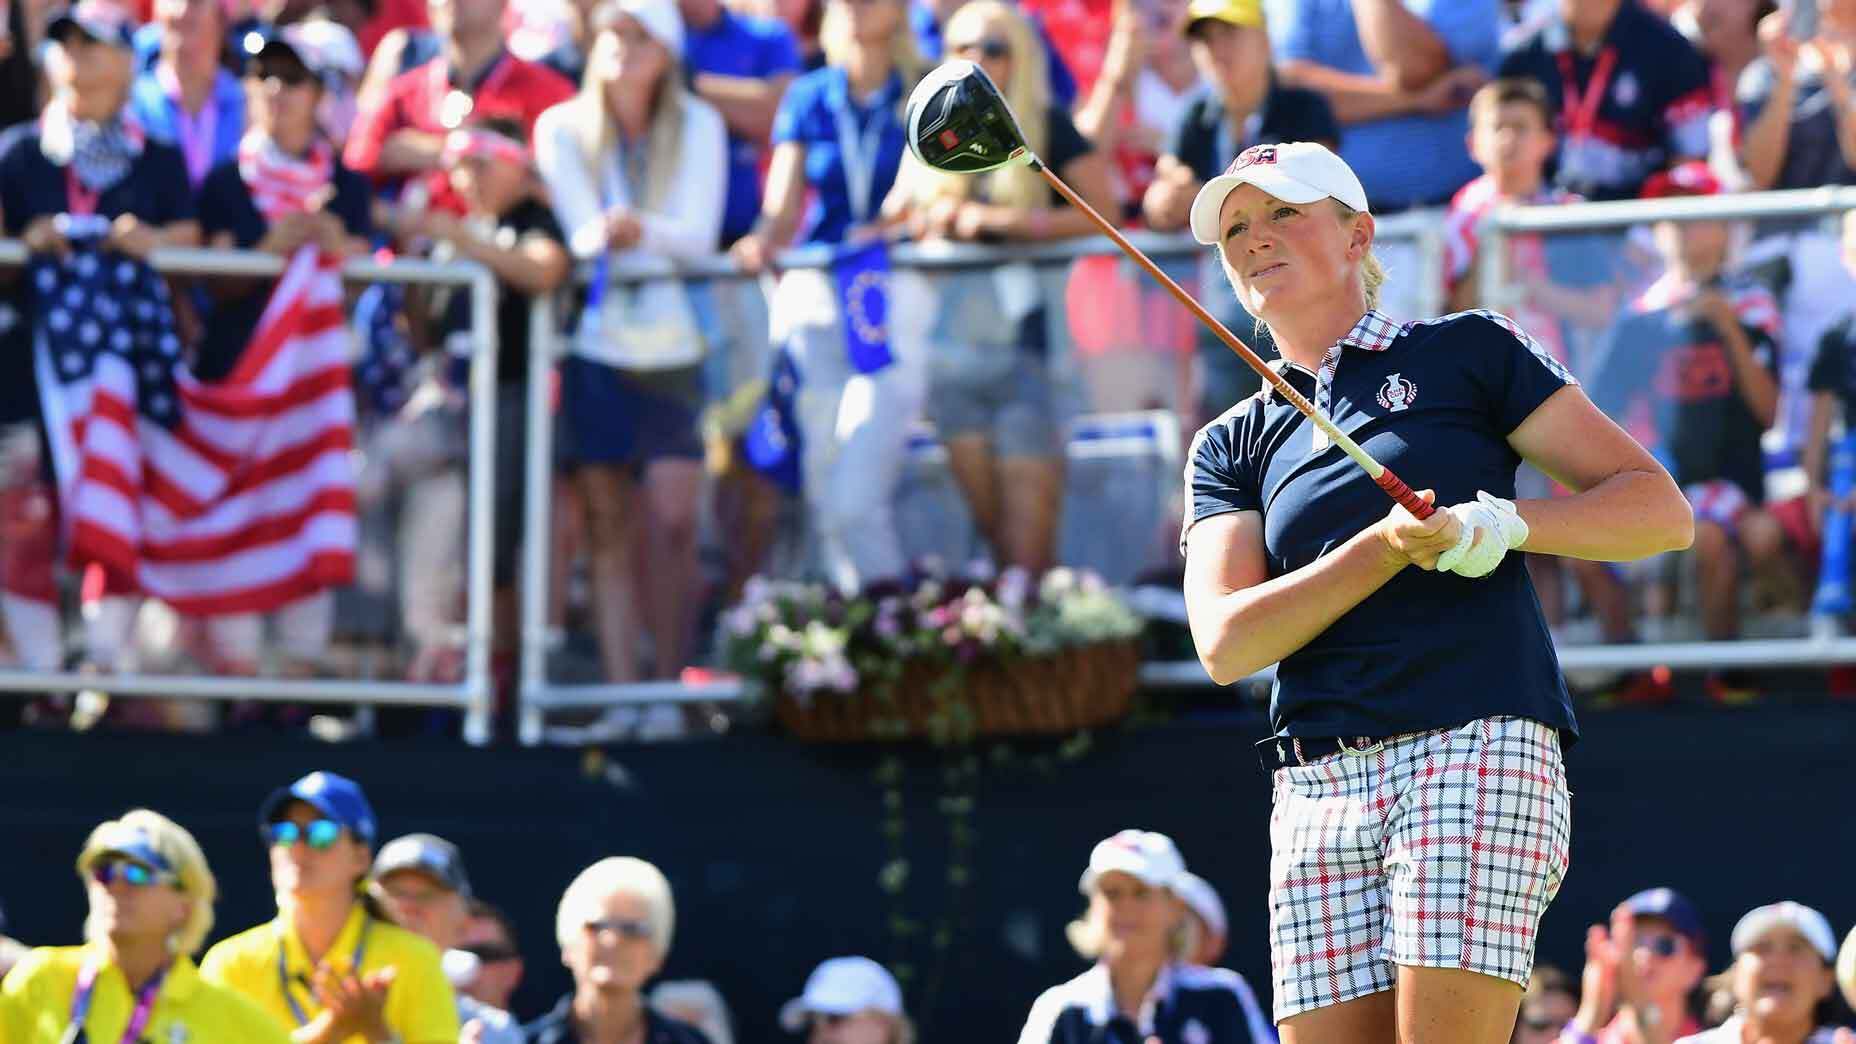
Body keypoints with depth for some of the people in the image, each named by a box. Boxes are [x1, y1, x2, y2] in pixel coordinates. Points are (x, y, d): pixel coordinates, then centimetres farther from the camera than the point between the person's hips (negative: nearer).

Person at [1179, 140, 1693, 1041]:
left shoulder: (1466, 353, 12)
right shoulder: (1230, 447, 19)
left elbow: (1661, 510, 8)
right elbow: (1224, 645, 2)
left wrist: (1504, 524, -9)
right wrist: (1385, 549, -10)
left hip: (1474, 753, -4)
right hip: (1316, 789, 4)